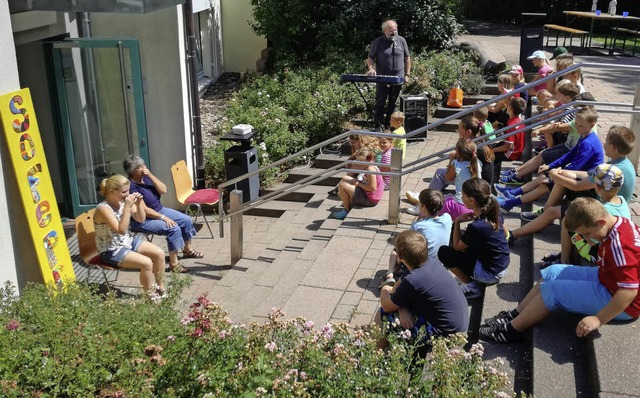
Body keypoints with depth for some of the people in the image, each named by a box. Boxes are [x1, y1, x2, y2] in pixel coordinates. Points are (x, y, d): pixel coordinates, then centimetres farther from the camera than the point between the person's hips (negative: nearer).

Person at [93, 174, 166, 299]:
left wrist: (139, 204, -12)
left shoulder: (123, 201, -3)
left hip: (128, 241, 8)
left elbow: (141, 219, 6)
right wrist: (127, 207, -32)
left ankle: (160, 288, 13)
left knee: (159, 253, -4)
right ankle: (151, 296, -4)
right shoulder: (103, 209, -24)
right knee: (147, 263, -24)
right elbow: (121, 230, -31)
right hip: (111, 251, -8)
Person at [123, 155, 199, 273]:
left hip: (160, 210, 9)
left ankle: (187, 250, 25)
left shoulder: (146, 178, 0)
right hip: (143, 220, -9)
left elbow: (163, 190, -6)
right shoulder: (131, 186, -23)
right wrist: (164, 218, -24)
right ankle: (174, 263, -18)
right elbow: (144, 210, -25)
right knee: (174, 229, -27)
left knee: (187, 220, 4)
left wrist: (150, 175, -17)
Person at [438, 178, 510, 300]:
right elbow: (505, 234, 13)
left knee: (443, 252, -8)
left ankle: (471, 288, 2)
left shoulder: (476, 227, -30)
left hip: (490, 273, -8)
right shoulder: (494, 212, -8)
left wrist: (457, 221, -8)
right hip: (504, 265, 8)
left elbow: (456, 247, -12)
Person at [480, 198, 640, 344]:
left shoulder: (618, 245, -32)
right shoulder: (620, 222, -5)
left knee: (552, 290, -13)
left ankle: (512, 330, -1)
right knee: (553, 272, 7)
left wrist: (598, 319, -31)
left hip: (618, 302, -10)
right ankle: (514, 315, 10)